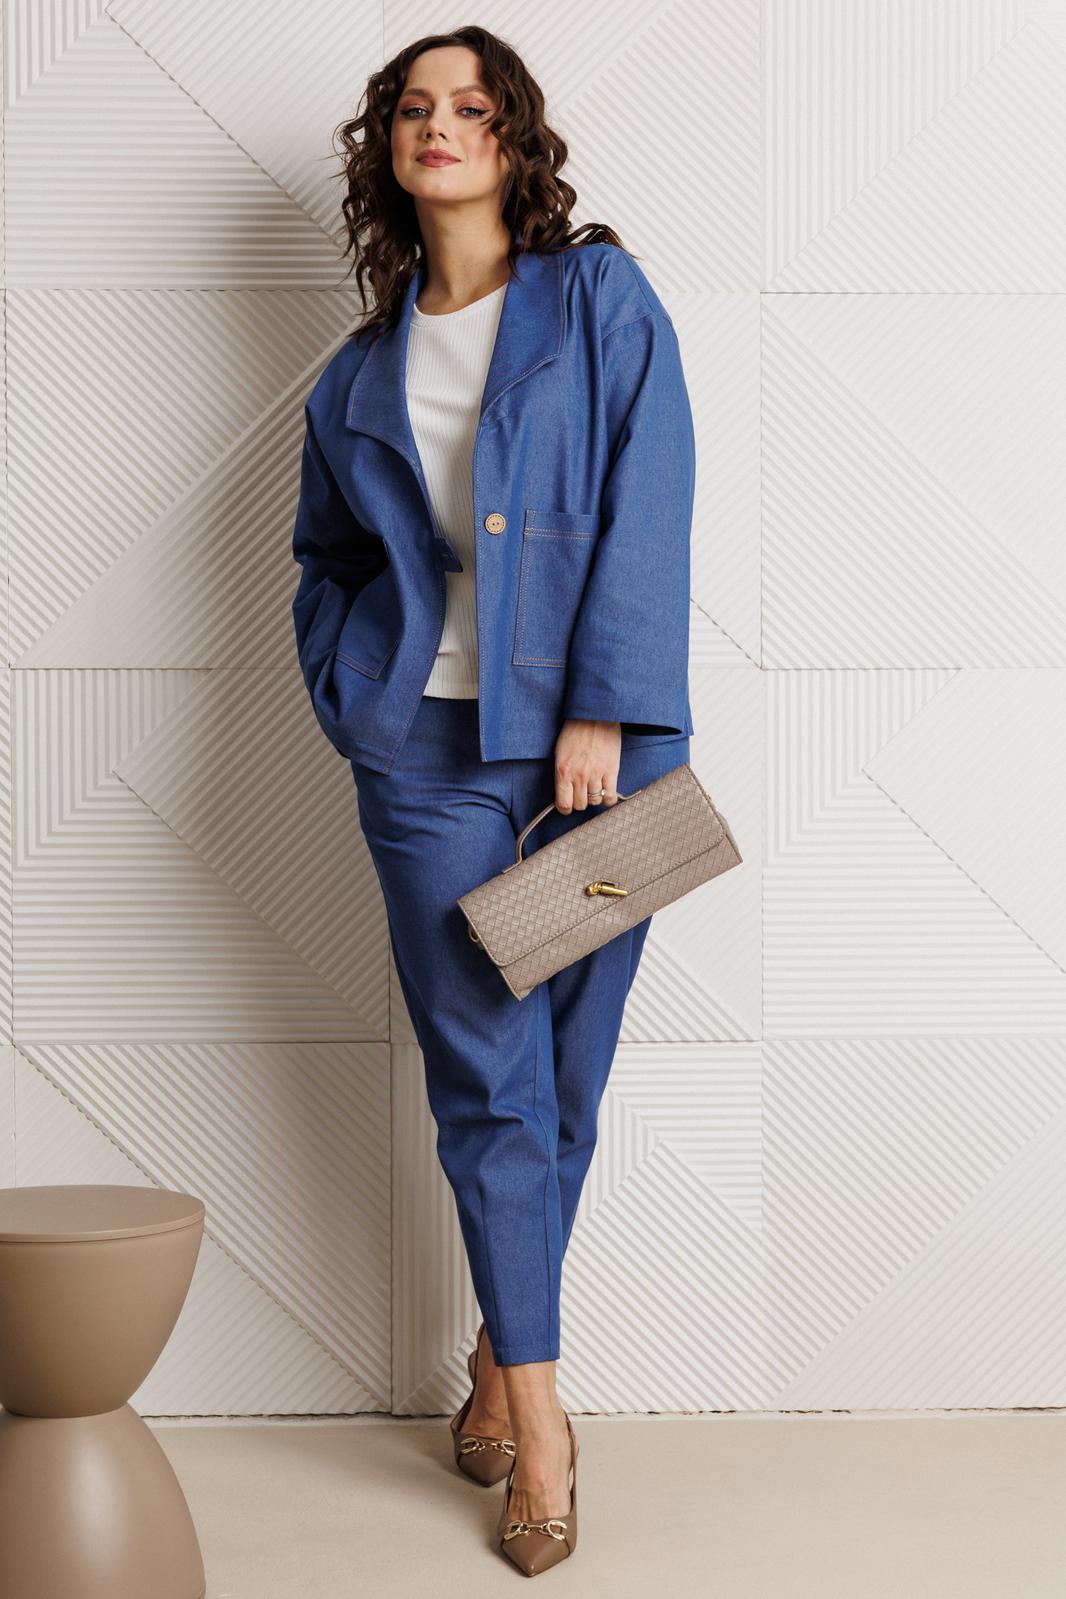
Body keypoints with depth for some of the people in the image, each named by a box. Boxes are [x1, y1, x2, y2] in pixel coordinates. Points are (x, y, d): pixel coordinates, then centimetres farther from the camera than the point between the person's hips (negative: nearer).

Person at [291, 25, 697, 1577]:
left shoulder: (603, 300, 5)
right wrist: (349, 694, 8)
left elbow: (646, 511, -4)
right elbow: (325, 560, 25)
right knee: (482, 1075, -3)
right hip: (429, 747, 2)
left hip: (598, 737, -1)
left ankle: (503, 1356, 22)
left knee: (564, 1075, 4)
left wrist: (602, 708, -12)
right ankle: (538, 1408, 3)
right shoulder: (361, 375, 15)